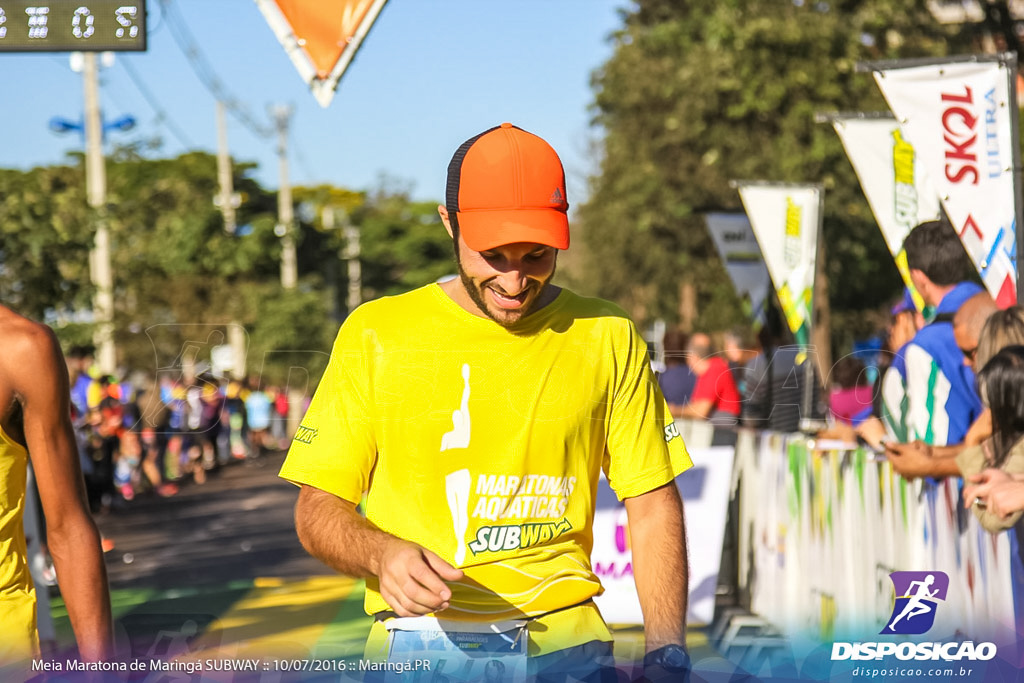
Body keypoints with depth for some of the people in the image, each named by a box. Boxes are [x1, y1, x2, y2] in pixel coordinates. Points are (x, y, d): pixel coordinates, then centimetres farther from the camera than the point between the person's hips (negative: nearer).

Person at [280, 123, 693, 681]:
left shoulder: (608, 339, 8)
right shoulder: (375, 335, 5)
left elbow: (653, 508, 12)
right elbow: (317, 509, 7)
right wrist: (384, 554, -15)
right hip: (417, 638, 0)